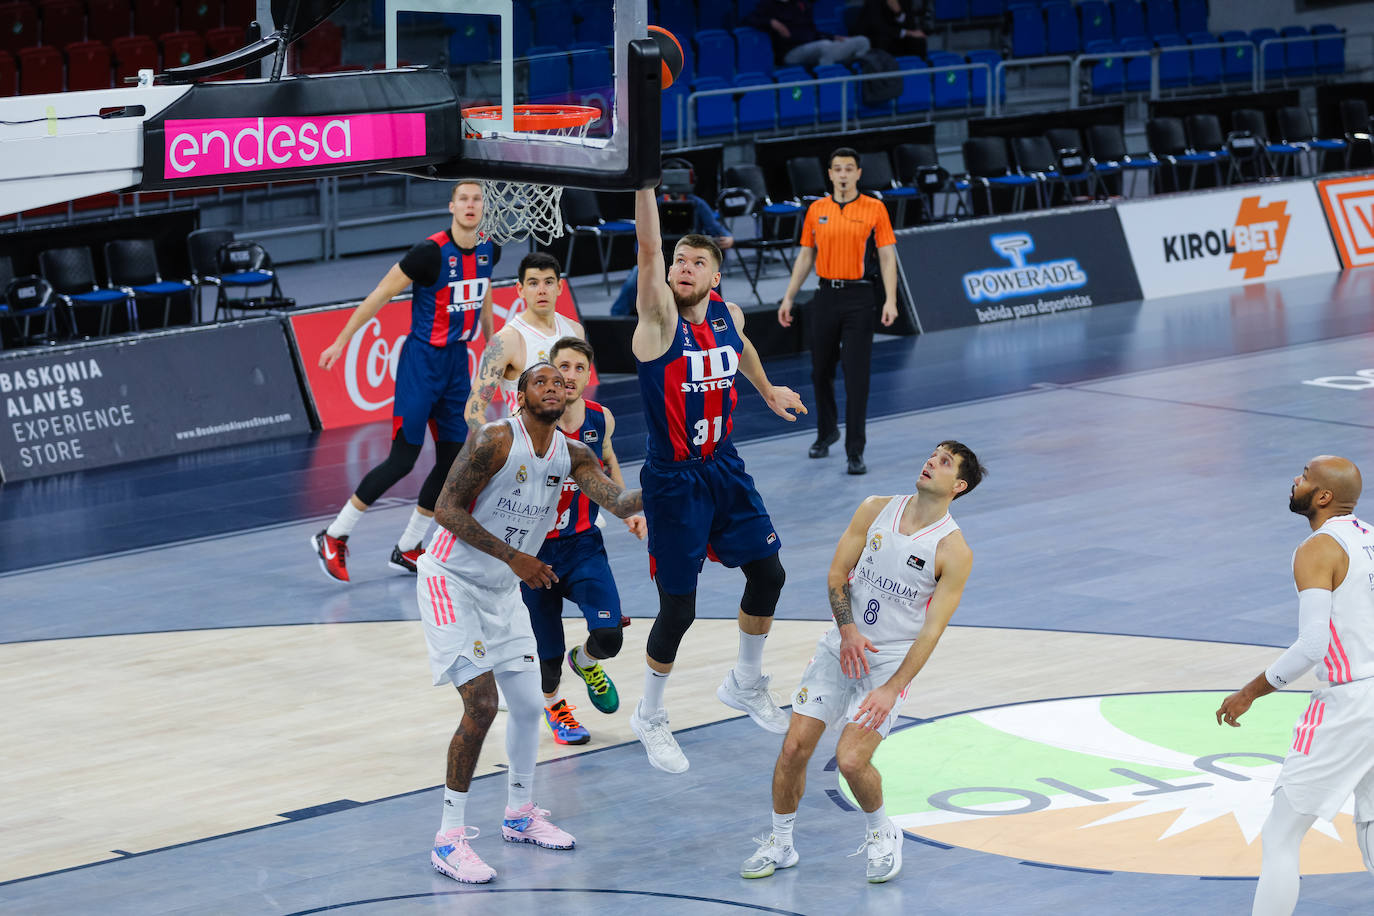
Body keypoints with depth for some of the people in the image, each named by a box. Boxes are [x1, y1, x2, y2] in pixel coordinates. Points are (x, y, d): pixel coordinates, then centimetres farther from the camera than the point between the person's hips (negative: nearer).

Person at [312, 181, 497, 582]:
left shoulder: (489, 252, 1)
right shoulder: (431, 252, -19)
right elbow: (380, 295, -13)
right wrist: (340, 342, -11)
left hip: (458, 361, 7)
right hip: (422, 360, -7)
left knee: (453, 460, 6)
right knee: (402, 459, -9)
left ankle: (407, 550, 19)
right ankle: (333, 538, 1)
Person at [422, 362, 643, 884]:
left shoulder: (572, 456, 0)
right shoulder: (495, 441, -20)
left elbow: (618, 502, -13)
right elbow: (446, 509, -22)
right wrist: (514, 557, -27)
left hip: (502, 589, 8)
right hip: (452, 581, -8)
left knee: (529, 704, 11)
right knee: (481, 705, -15)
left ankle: (520, 815, 32)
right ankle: (450, 839, -7)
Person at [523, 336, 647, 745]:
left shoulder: (601, 419, -5)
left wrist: (627, 510, 7)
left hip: (584, 543, 3)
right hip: (535, 547, -3)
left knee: (608, 637, -14)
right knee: (547, 650, 7)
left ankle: (586, 662, 24)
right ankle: (553, 704, 42)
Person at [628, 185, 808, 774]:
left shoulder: (728, 316, 0)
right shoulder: (660, 318, -16)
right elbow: (649, 247, -32)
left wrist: (767, 390, 41)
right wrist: (644, 181, -43)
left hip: (725, 468, 6)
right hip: (674, 480, -6)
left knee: (767, 573, 13)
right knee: (678, 609, -3)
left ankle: (745, 685, 37)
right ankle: (649, 719, 19)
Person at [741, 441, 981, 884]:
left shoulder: (953, 551, -12)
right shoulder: (875, 510, 0)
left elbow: (931, 630, -14)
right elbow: (837, 575, 2)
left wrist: (891, 689, -21)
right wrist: (848, 629, -15)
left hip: (891, 662, -4)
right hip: (841, 647, 4)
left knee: (851, 760, -18)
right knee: (794, 748, -3)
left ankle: (882, 834, 12)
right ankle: (780, 844, 18)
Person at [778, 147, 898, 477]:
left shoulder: (875, 209, -2)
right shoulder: (816, 210, 8)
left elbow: (887, 256, -3)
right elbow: (805, 257, 13)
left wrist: (890, 300, -13)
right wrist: (788, 298, 9)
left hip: (858, 297, -4)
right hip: (825, 297, 4)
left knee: (856, 376, -7)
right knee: (821, 371, 12)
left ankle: (855, 451, -4)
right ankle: (826, 431, 35)